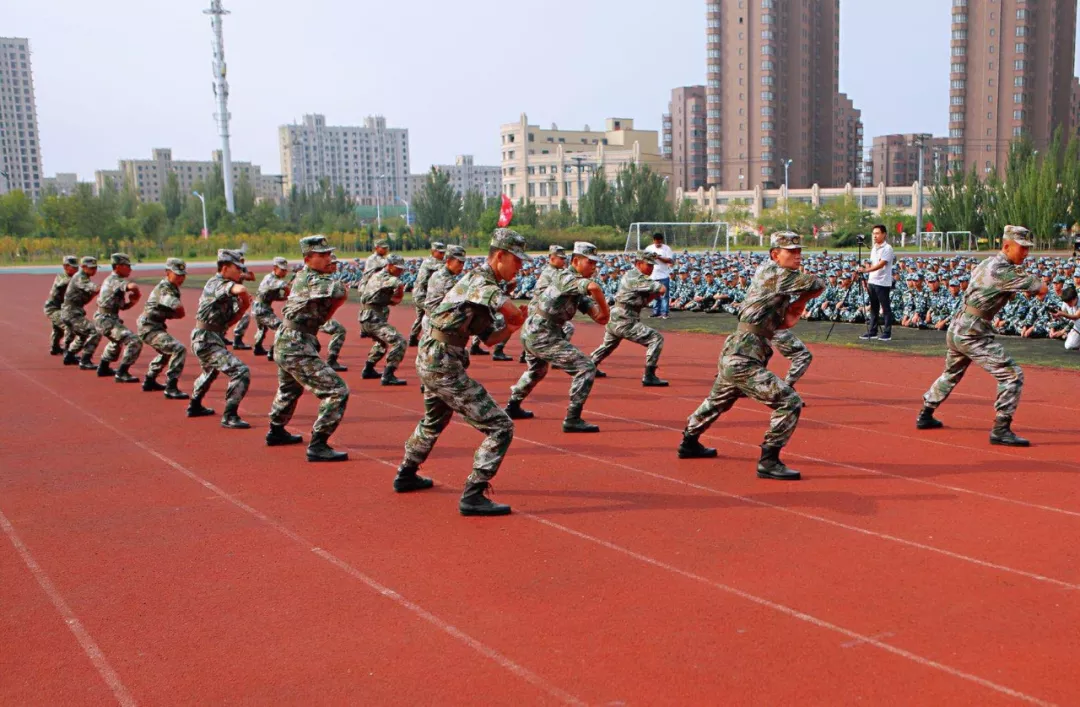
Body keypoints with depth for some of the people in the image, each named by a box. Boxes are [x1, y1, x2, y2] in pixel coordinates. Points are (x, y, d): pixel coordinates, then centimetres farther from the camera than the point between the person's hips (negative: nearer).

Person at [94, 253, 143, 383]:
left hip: (103, 318, 11)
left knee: (117, 341, 36)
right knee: (135, 342, -19)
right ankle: (121, 373, -16)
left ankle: (103, 368, 48)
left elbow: (122, 306, 18)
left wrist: (133, 301, 1)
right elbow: (132, 287, -37)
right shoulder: (115, 280, -14)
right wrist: (137, 293, -16)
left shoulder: (111, 280, 16)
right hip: (107, 320, -11)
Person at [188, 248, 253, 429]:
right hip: (207, 341, -11)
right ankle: (229, 416, -14)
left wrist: (243, 308, 2)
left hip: (205, 340, 11)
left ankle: (194, 406, 53)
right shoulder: (217, 283, -15)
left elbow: (228, 322, 16)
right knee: (241, 372, -18)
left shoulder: (227, 291, 13)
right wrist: (247, 298, -16)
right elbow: (241, 290, -36)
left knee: (210, 372, 34)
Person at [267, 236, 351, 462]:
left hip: (284, 344, 11)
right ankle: (317, 446, -13)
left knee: (289, 390, 33)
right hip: (297, 349, -11)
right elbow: (342, 291, -32)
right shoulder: (314, 280, -18)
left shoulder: (304, 275, 10)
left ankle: (276, 432, 53)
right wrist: (331, 276, -11)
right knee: (337, 392, -13)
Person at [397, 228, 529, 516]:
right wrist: (515, 318, -8)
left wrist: (511, 326, 0)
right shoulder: (479, 279, -15)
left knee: (434, 421, 33)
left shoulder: (481, 282, 14)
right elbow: (512, 310, -31)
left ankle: (406, 475, 51)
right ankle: (473, 496, -9)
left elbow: (489, 338, 17)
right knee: (500, 427, -9)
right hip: (443, 364, -10)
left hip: (430, 360, 10)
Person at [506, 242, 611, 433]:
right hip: (543, 336, -11)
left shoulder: (577, 287, 14)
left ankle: (512, 407, 50)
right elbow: (593, 287, -35)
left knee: (536, 370, 35)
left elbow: (597, 316, 7)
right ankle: (572, 419, -12)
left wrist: (601, 314, -15)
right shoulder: (566, 277, -15)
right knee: (586, 367, -12)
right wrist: (605, 312, -22)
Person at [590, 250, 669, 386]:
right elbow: (662, 289, -20)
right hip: (624, 322, -10)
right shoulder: (637, 277, -14)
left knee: (609, 344, 35)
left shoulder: (629, 275, 16)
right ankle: (649, 376, -17)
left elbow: (641, 302, 19)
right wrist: (658, 289, 3)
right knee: (656, 339, -13)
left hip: (613, 319, 10)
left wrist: (654, 294, 3)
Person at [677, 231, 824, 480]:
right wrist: (801, 300, 2)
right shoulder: (773, 272, -12)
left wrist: (791, 316, -1)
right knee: (790, 402, -14)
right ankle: (768, 462, -8)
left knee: (717, 402, 30)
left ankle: (689, 443, 49)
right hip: (743, 361, -11)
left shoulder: (767, 274, 15)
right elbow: (817, 284, -16)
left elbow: (772, 323, 18)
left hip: (733, 355, 11)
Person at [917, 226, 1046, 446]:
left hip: (956, 328, 10)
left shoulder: (986, 263, 11)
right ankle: (1001, 430, -10)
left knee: (951, 374, 28)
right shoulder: (1004, 271, -16)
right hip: (973, 333, -10)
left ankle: (925, 415, 38)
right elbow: (1041, 288, -14)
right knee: (1012, 374, -10)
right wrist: (1038, 282, 10)